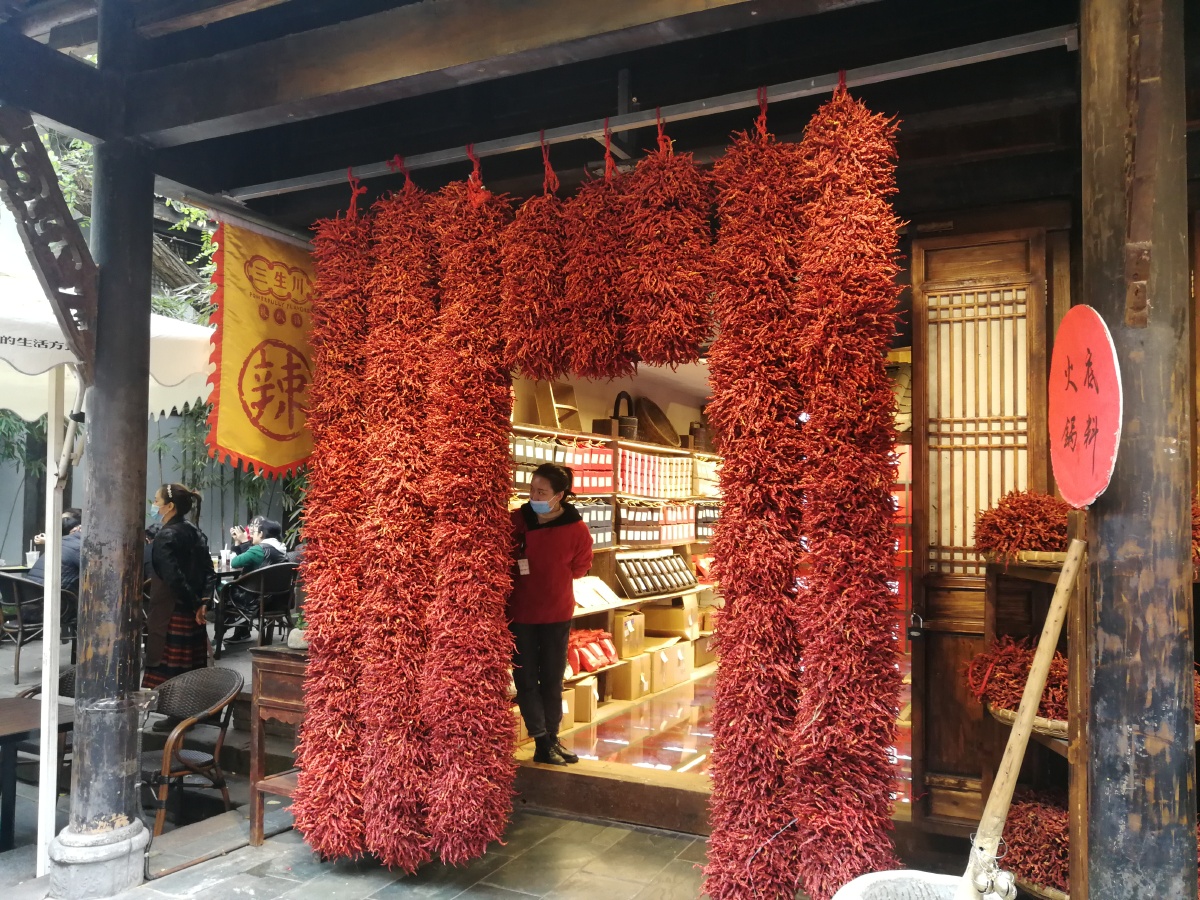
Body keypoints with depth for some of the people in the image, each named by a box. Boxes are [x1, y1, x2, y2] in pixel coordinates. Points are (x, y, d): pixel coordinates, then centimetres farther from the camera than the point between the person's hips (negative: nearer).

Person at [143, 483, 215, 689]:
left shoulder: (165, 536, -12)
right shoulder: (195, 533, 11)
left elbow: (173, 577, -20)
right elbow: (209, 572, 6)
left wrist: (195, 605, -12)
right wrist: (203, 603, -2)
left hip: (170, 616, -8)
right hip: (192, 616, 8)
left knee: (163, 680, -4)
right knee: (191, 676, 10)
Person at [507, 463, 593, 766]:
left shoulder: (577, 530, -15)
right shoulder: (515, 521, -12)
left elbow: (579, 568, 2)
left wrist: (550, 579, -2)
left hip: (557, 615, 0)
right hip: (519, 613, 1)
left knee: (552, 680, 11)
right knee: (526, 679, 3)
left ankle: (551, 739, 23)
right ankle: (543, 742, 11)